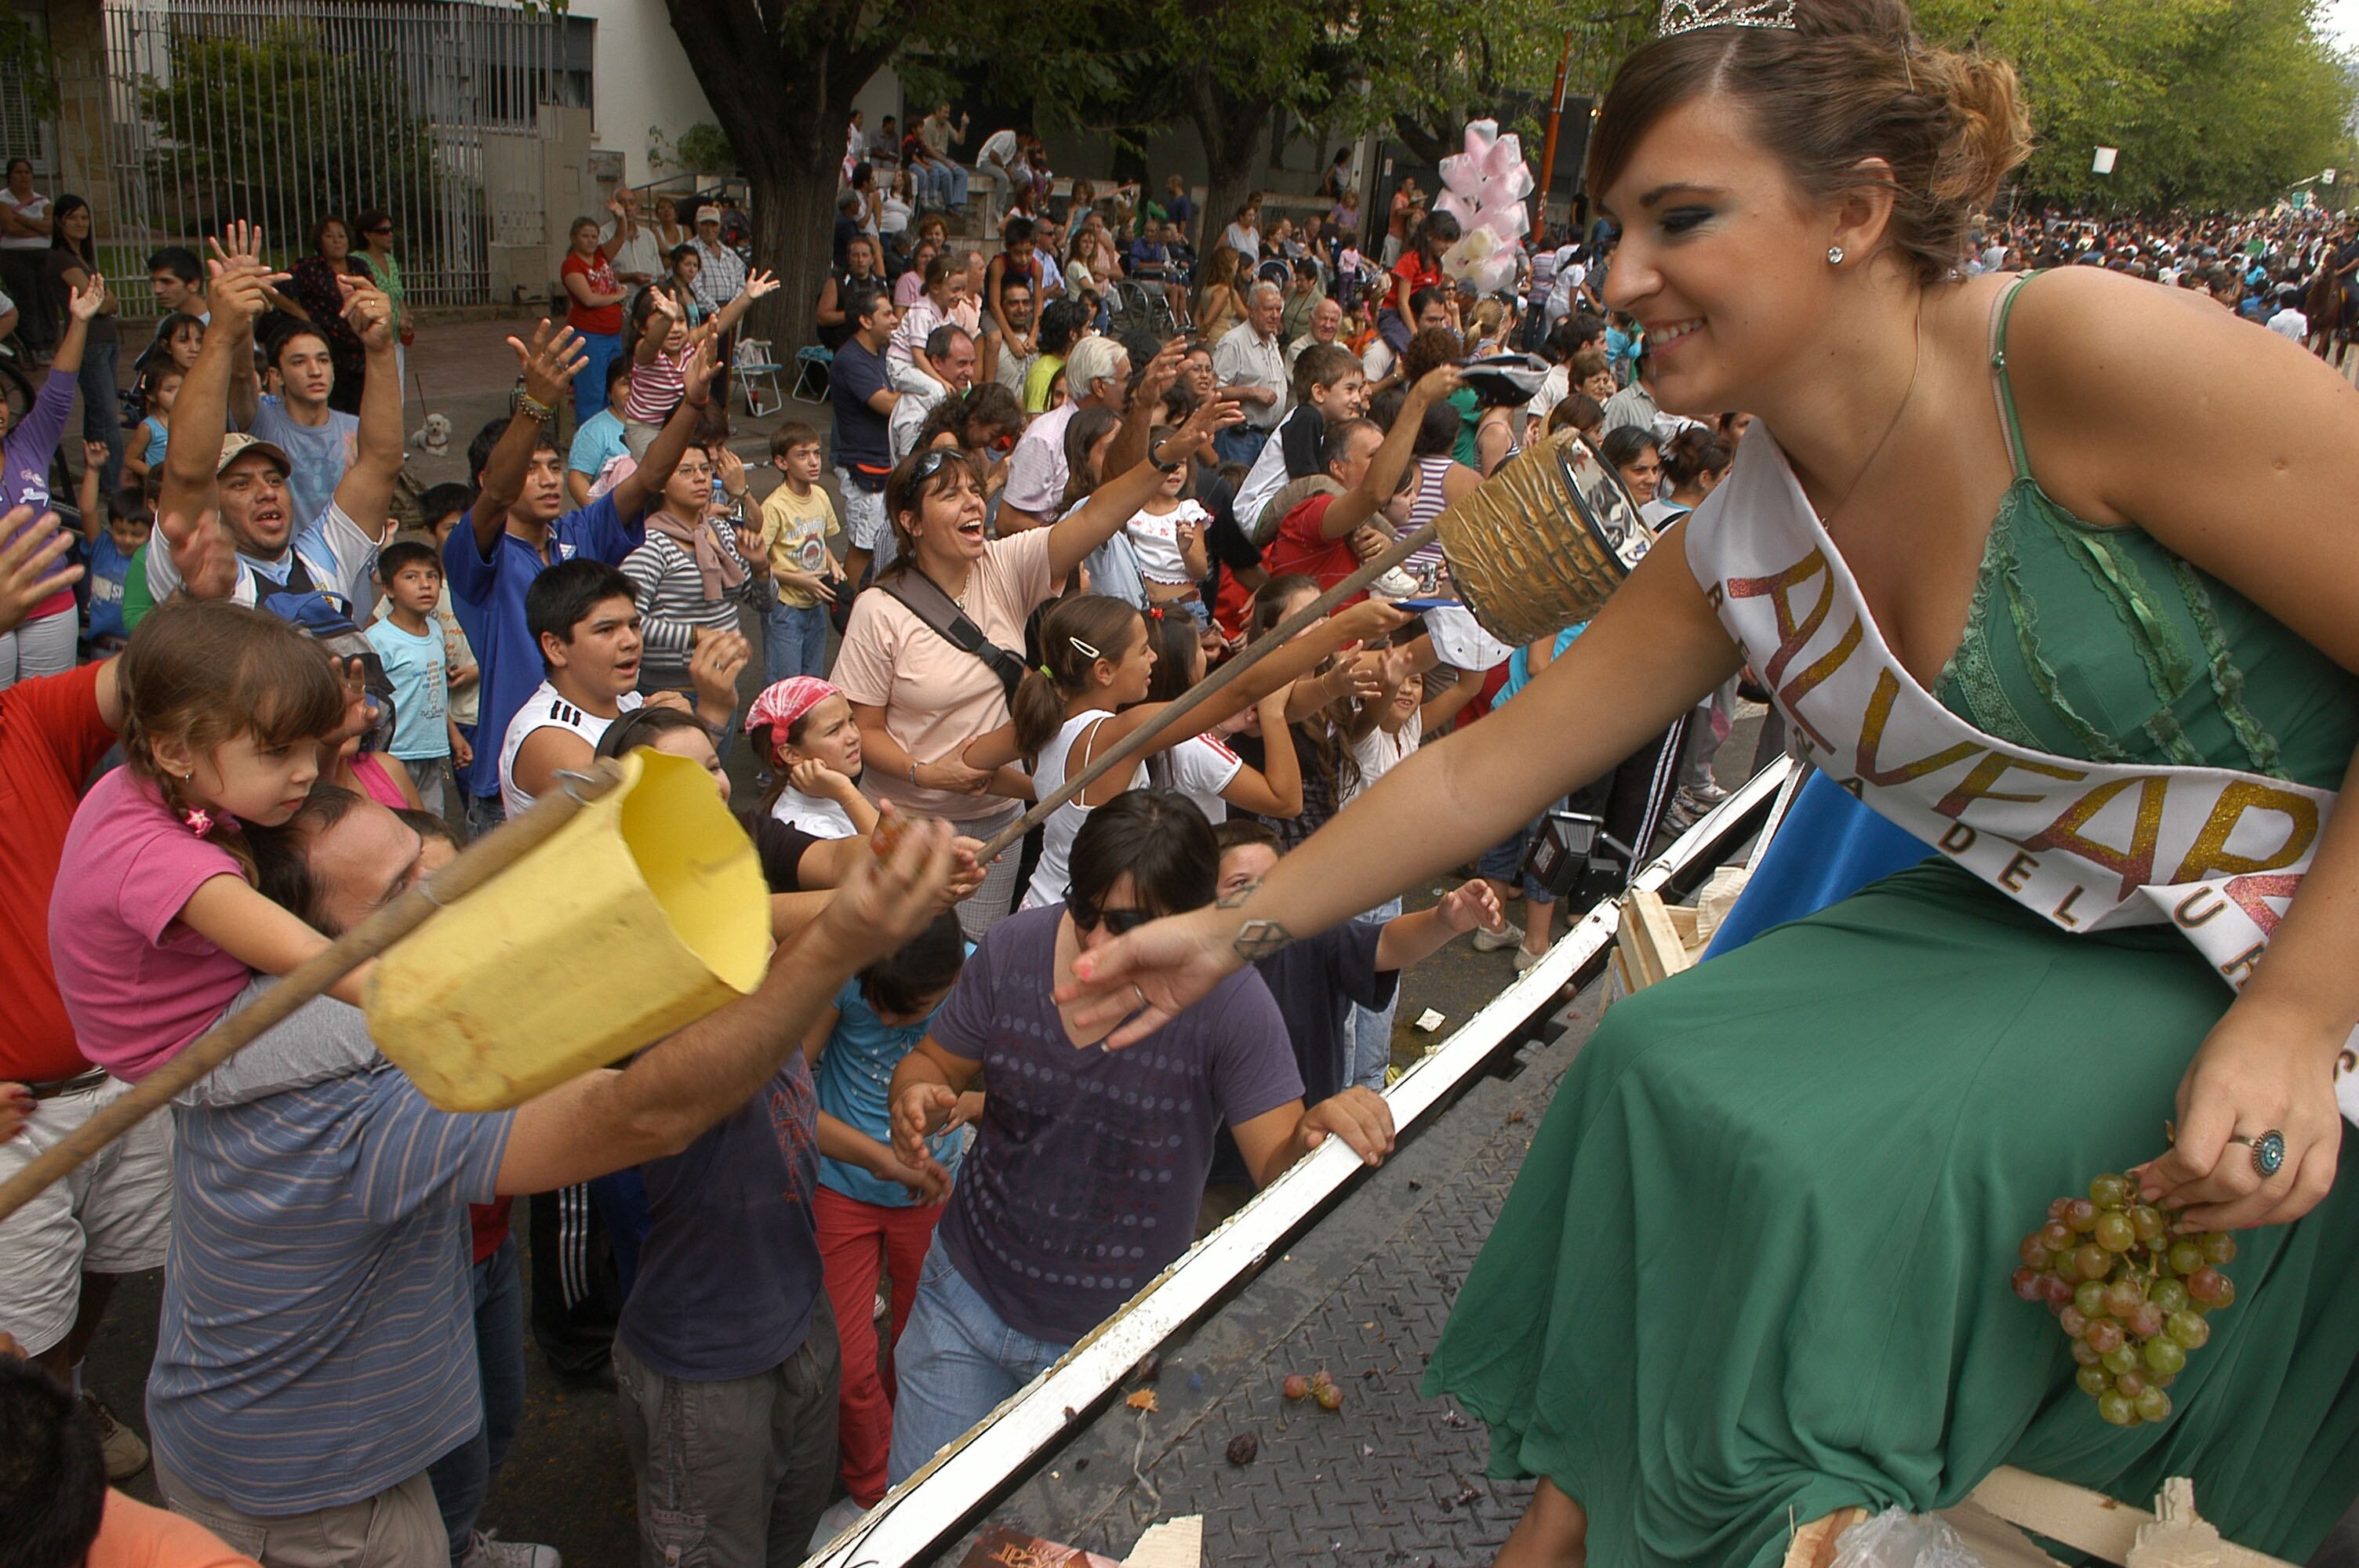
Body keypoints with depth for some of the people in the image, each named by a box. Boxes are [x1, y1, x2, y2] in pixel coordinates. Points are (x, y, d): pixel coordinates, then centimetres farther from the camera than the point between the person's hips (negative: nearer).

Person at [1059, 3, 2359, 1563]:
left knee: (1839, 1148, -23)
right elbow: (1481, 771, 4)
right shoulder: (1741, 553, -2)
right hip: (2038, 943, 6)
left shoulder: (2087, 353, -22)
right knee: (1668, 1072, -13)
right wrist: (1235, 929, 7)